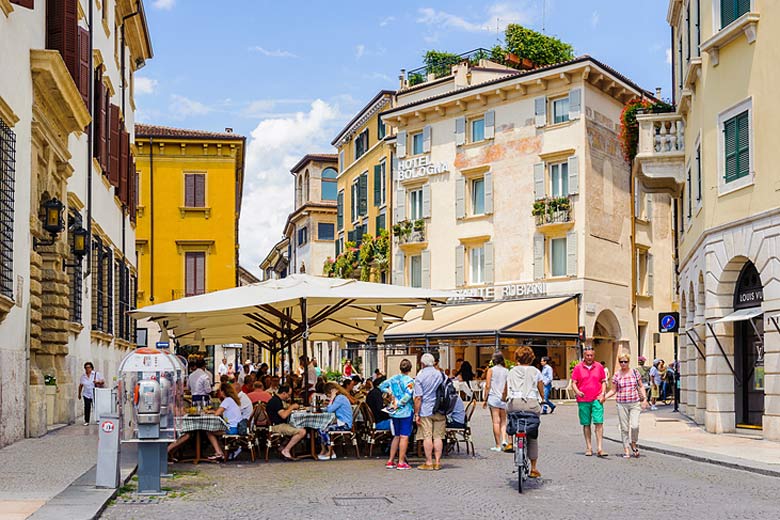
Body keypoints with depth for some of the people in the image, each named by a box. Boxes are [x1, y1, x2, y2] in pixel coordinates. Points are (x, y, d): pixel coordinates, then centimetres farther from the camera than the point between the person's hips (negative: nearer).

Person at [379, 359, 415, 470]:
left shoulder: (393, 379, 7)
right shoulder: (409, 381, -11)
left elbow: (381, 386, 16)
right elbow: (408, 395, -21)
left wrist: (389, 392, 8)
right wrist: (398, 404, -12)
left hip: (394, 412, 6)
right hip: (405, 412, -6)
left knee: (396, 436, 15)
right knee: (404, 436, -2)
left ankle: (390, 461, 16)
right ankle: (401, 462, -4)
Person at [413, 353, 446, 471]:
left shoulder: (420, 376, -6)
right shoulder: (442, 375, 4)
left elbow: (418, 397, -9)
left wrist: (416, 414, -4)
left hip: (426, 411, -3)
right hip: (440, 411, 3)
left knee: (427, 437, 0)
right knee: (438, 436, 6)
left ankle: (429, 463, 2)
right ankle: (437, 462, 8)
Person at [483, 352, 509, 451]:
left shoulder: (491, 370, -1)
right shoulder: (506, 371, 5)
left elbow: (487, 386, -3)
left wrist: (485, 400, 3)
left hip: (493, 397, -3)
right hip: (504, 398, 3)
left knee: (496, 422, -1)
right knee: (503, 421, 14)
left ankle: (498, 445, 0)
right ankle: (504, 439, -6)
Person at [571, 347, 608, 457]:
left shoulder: (599, 367, 8)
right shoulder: (578, 368, 3)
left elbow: (603, 382, 13)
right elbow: (573, 383, 4)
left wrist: (603, 394, -1)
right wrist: (577, 392, -15)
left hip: (597, 399, 0)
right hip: (583, 400, 0)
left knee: (599, 423, -8)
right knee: (586, 424, 6)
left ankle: (599, 449, -9)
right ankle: (589, 447, 15)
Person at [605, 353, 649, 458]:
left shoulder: (634, 372, 4)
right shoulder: (616, 375, 3)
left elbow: (641, 386, 11)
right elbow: (613, 390, 8)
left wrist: (644, 399, 1)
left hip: (635, 403, 0)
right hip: (622, 404, 0)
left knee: (635, 425, -13)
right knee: (624, 428, 2)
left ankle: (633, 443, 14)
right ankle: (626, 450, 11)